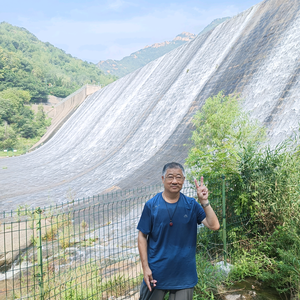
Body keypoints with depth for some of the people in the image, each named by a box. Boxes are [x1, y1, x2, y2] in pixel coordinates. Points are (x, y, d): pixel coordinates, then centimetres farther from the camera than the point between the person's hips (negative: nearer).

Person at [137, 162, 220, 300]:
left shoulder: (192, 205, -4)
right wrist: (145, 267, -8)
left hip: (184, 274, 1)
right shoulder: (151, 205, -8)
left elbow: (214, 226, -12)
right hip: (156, 274, -1)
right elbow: (142, 237, -4)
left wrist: (204, 202, -23)